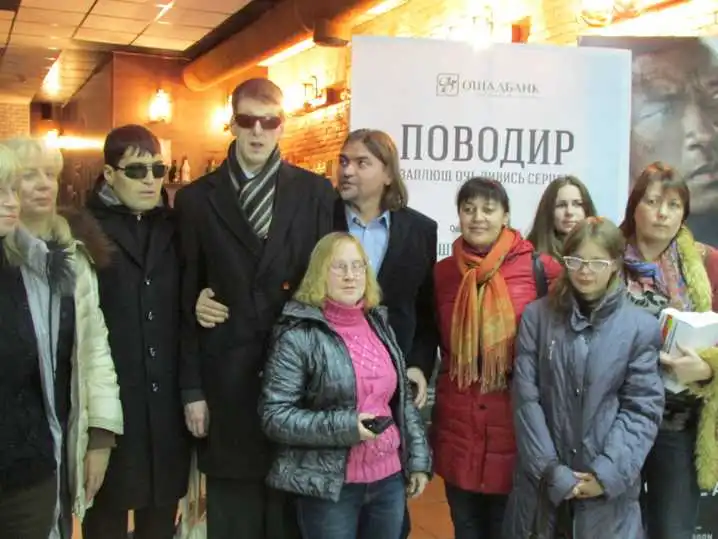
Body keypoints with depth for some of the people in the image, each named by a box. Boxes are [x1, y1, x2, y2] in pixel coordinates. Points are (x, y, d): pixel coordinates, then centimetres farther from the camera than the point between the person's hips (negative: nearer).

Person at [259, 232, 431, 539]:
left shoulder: (379, 324, 8)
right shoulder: (299, 335, -11)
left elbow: (403, 399, 13)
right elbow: (274, 416, -15)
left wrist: (418, 460, 8)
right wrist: (344, 427, -21)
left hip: (389, 479, 5)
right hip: (330, 487, -5)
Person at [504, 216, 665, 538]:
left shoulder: (641, 327, -2)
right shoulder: (537, 316, 0)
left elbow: (643, 408, -3)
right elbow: (526, 398, -3)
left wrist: (610, 473, -13)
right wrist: (549, 469, -9)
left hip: (609, 486, 0)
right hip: (542, 479, 1)